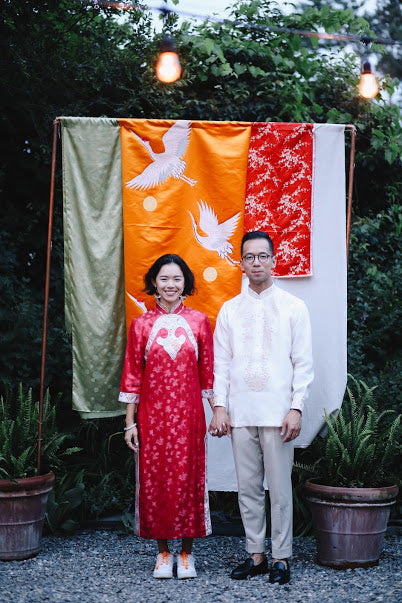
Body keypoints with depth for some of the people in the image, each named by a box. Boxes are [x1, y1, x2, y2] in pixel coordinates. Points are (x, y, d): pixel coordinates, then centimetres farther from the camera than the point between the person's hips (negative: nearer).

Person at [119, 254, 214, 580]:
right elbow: (133, 376, 4)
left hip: (188, 415, 0)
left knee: (188, 477, 2)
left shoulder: (198, 321, 4)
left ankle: (186, 553, 17)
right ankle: (163, 552, 19)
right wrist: (130, 422, 2)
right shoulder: (141, 325, 4)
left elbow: (208, 371, 6)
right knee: (154, 478, 3)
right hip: (152, 415, 0)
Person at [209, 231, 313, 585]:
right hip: (240, 414, 3)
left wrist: (296, 408, -8)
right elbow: (221, 363, 10)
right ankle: (256, 555, 18)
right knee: (248, 489, 8)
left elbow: (304, 363, 1)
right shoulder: (229, 310, 11)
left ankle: (281, 558, 11)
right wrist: (220, 406, 0)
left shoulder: (293, 307, 4)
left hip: (277, 413, -3)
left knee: (280, 489, 0)